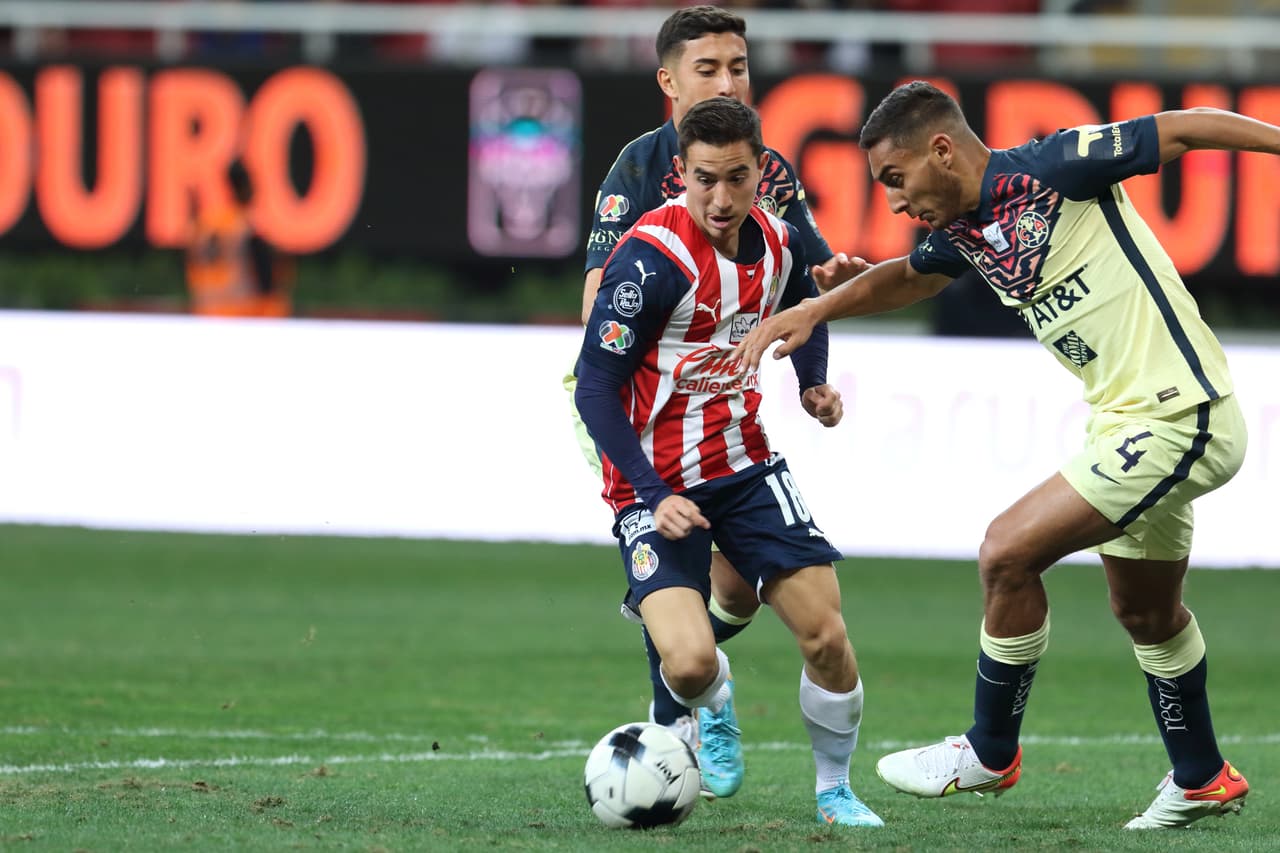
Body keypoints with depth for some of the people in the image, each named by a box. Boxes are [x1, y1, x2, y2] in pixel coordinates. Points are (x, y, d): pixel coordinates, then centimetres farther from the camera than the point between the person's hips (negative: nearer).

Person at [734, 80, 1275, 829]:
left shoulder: (1053, 169, -17)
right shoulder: (964, 230, 7)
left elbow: (1187, 129, -12)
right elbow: (908, 278, 28)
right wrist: (812, 311, 16)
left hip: (1175, 421, -9)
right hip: (1129, 421, 9)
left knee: (1008, 554, -10)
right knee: (1146, 611, 21)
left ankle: (990, 753, 6)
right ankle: (1202, 781, 39)